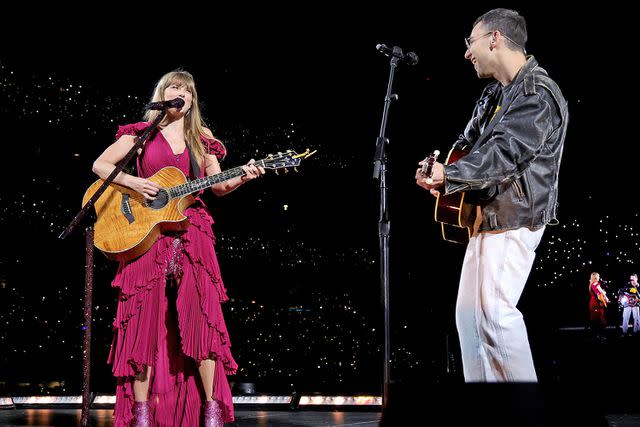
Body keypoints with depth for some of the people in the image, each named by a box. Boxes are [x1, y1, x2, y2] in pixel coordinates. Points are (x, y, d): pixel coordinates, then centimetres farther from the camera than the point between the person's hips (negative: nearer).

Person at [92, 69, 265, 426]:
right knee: (145, 317, -6)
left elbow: (218, 186, 15)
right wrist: (133, 183, -8)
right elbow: (100, 165, 7)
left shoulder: (201, 141, 16)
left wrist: (243, 178, -4)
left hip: (191, 234, 2)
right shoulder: (142, 133, 8)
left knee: (201, 316, -7)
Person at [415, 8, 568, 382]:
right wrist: (440, 176, 3)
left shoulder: (538, 94, -14)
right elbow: (469, 142, 23)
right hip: (486, 215, 10)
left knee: (495, 311, -16)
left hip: (514, 218, -10)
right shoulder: (496, 93, 17)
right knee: (469, 313, 10)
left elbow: (506, 154, -24)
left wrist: (448, 175, -25)